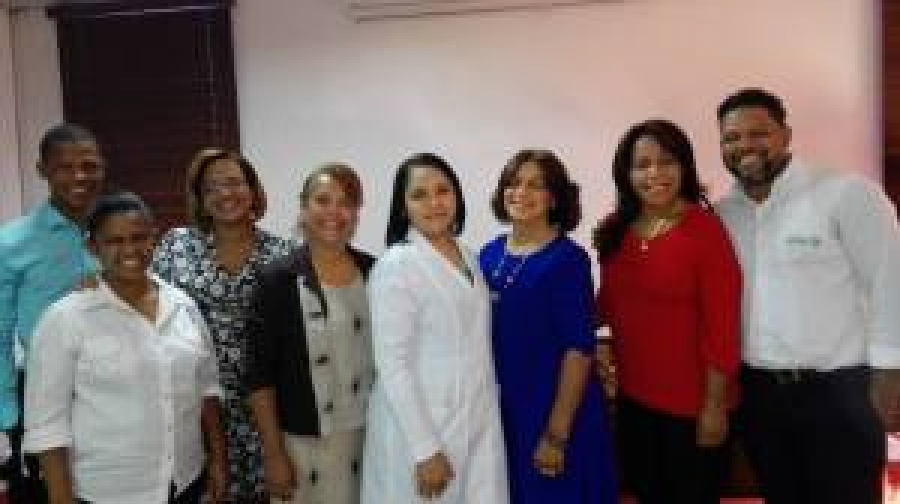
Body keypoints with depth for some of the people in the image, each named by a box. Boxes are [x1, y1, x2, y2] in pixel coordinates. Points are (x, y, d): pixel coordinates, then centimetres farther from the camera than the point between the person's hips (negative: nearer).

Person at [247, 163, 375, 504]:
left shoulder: (375, 273, 2)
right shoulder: (278, 278, -7)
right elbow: (260, 376, -7)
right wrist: (274, 454, -10)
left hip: (371, 437, 3)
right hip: (303, 443, -3)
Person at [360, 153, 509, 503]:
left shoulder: (468, 258, 8)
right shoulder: (396, 266, -13)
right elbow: (391, 364, -17)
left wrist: (484, 417, 13)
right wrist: (425, 449, -20)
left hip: (479, 426, 6)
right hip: (421, 428, -6)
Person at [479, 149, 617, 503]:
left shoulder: (568, 259, -12)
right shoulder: (489, 256, 5)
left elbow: (579, 348, -16)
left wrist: (557, 434, -18)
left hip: (556, 417, -5)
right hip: (501, 413, 5)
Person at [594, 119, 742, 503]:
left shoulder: (705, 229, -15)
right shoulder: (615, 229, 3)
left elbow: (722, 325, -15)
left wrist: (715, 404, -14)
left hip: (691, 405, -5)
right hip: (633, 398, 6)